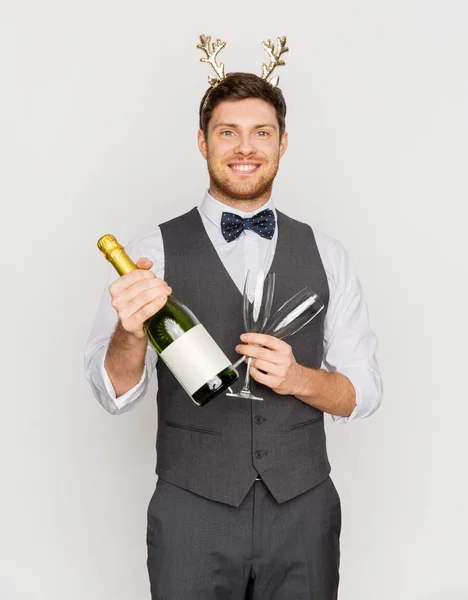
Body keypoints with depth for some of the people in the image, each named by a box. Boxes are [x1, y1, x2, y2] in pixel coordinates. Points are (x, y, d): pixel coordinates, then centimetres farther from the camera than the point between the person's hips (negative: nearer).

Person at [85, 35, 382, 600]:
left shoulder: (325, 255, 2)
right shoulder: (153, 251, -4)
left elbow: (364, 392, 3)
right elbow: (114, 393, -8)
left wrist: (299, 378, -17)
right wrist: (131, 330, -28)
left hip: (304, 511, 2)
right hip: (191, 511, -2)